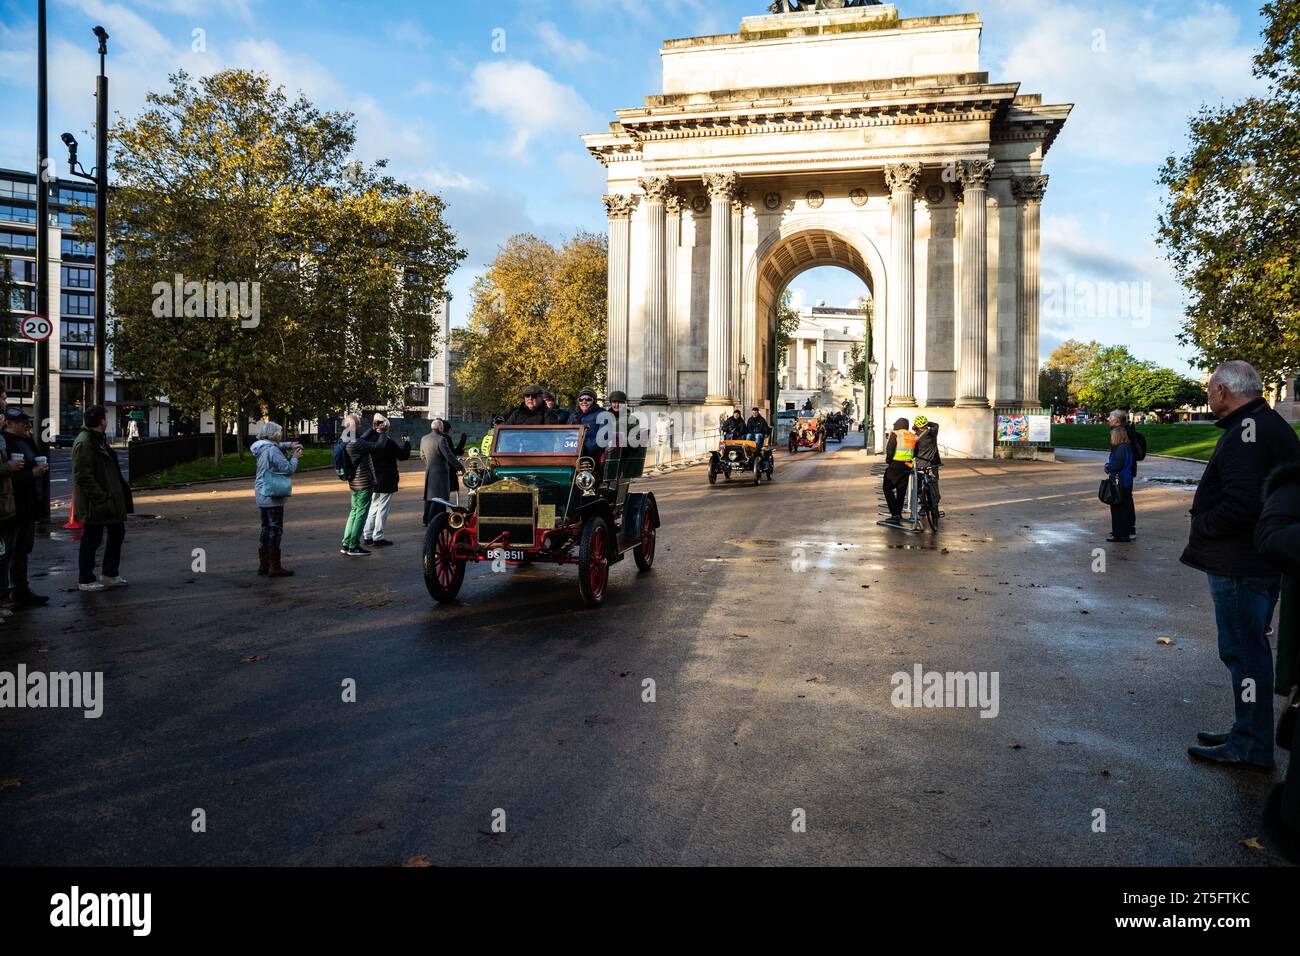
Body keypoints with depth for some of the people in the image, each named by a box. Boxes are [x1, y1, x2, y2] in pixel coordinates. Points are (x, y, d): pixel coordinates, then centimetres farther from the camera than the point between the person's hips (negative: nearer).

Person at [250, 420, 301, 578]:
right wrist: (295, 458, -2)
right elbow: (288, 469, -18)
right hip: (272, 497, -10)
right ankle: (275, 567, 0)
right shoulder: (272, 450, -18)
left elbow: (277, 446, 30)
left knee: (266, 529, 16)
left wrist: (290, 445, 14)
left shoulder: (262, 448, 10)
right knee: (275, 530, -3)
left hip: (262, 496, 10)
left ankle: (263, 565, 22)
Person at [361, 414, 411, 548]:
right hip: (385, 481, -6)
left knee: (372, 507, 16)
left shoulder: (368, 439, -2)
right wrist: (406, 442, 3)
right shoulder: (388, 442, -19)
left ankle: (367, 537, 18)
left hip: (372, 480, 6)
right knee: (382, 508, 2)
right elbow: (404, 455, -11)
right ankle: (378, 538, 5)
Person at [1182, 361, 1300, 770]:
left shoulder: (1246, 432, -20)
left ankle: (1251, 747, 9)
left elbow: (1241, 504, -30)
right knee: (1250, 649, 19)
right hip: (1262, 561, 11)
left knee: (1243, 652, -1)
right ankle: (1248, 735, 31)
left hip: (1239, 565, -11)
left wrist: (1200, 525, -13)